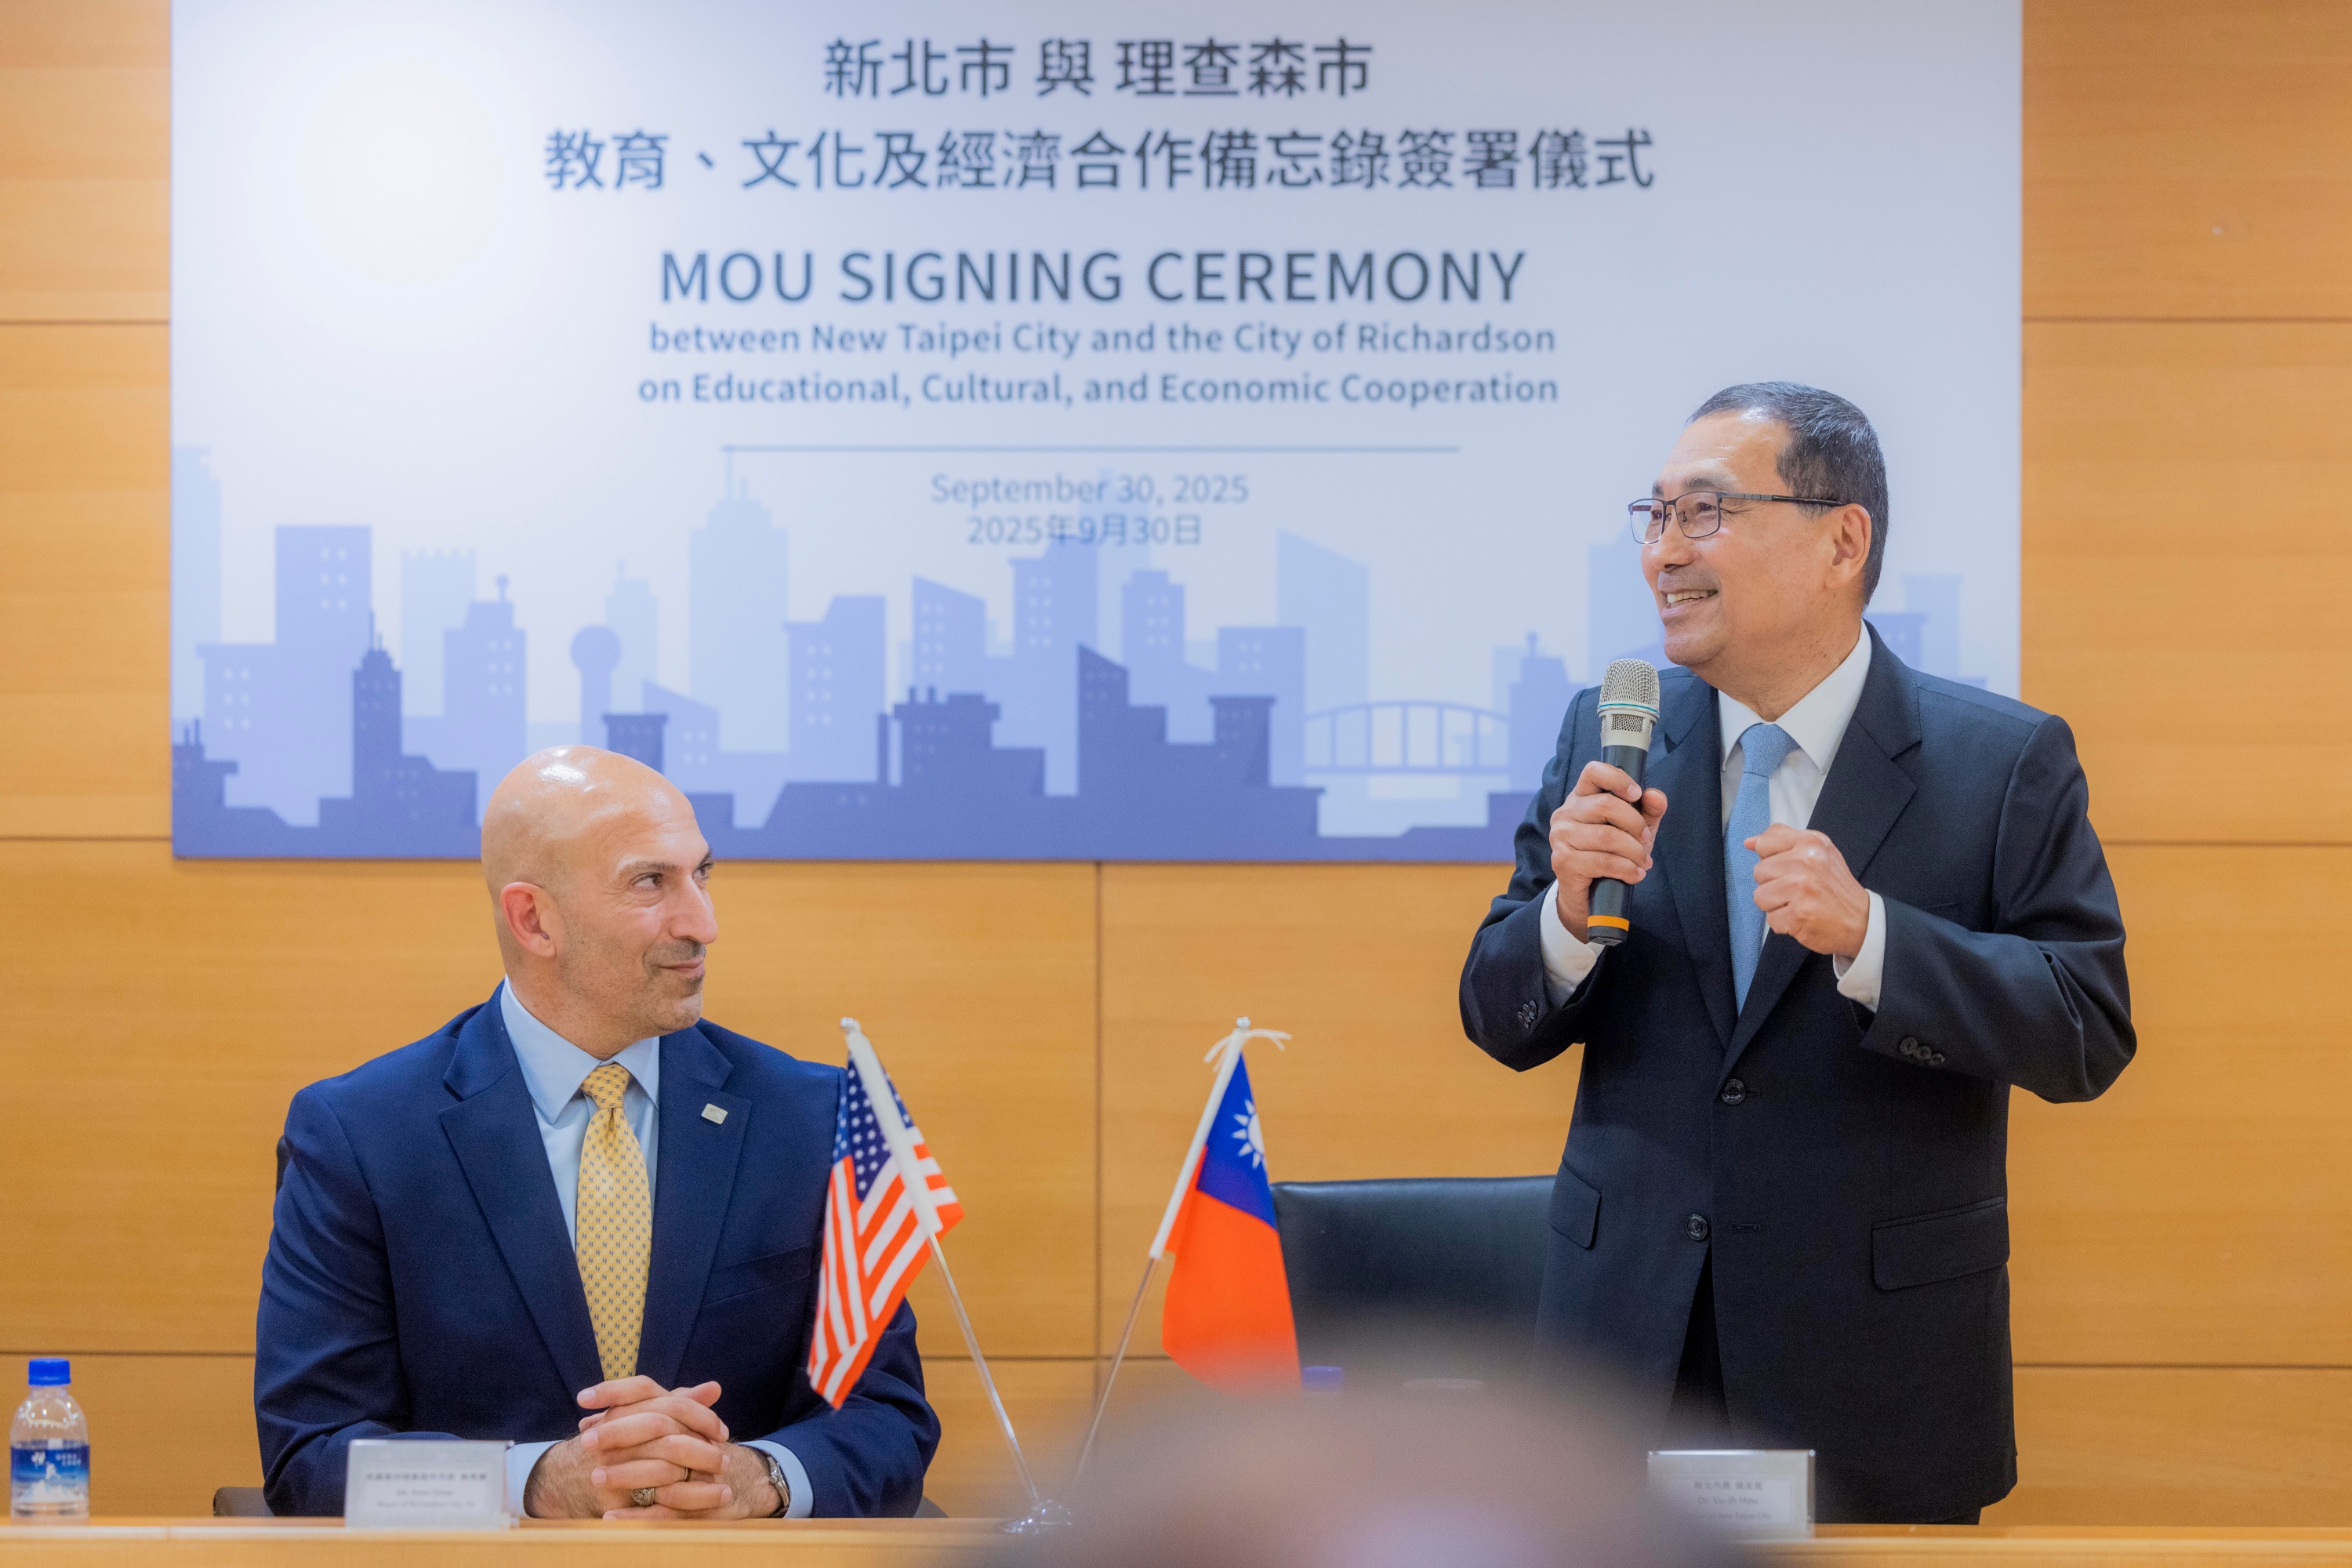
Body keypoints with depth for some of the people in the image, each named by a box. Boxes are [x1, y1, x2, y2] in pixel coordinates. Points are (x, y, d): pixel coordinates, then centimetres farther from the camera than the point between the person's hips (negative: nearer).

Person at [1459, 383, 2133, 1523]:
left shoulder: (2005, 762, -5)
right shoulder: (1608, 738, 4)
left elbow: (2090, 1034, -12)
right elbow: (1502, 1025, 4)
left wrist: (1867, 936, -25)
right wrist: (1568, 909, -18)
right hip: (1629, 1344, 3)